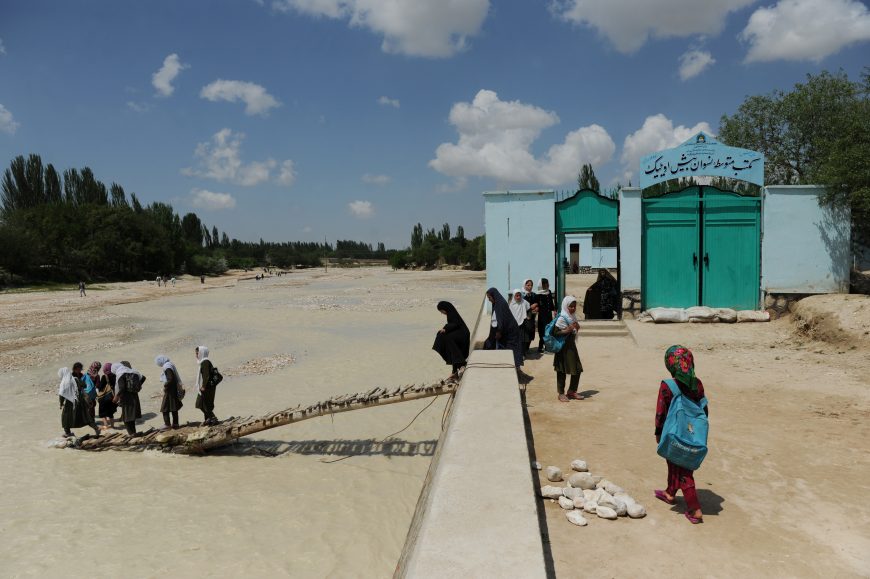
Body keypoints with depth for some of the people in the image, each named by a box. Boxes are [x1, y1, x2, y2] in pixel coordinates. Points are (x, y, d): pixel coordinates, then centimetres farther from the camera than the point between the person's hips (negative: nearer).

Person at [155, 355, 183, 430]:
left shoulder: (167, 367, -17)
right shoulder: (171, 364, 10)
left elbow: (170, 379, -25)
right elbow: (175, 378, 15)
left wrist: (165, 386, -14)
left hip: (169, 391, -9)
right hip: (174, 390, 9)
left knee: (165, 408, -1)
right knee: (174, 408, 14)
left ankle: (167, 424, 2)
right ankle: (175, 423, 20)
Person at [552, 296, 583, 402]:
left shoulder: (573, 317, 10)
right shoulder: (562, 318, -14)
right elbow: (555, 332, -19)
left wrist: (577, 328, 1)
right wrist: (567, 330, -26)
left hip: (572, 346, 8)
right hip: (563, 348, -8)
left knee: (577, 369, 10)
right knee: (562, 371, 0)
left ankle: (571, 391, 24)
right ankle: (561, 393, 11)